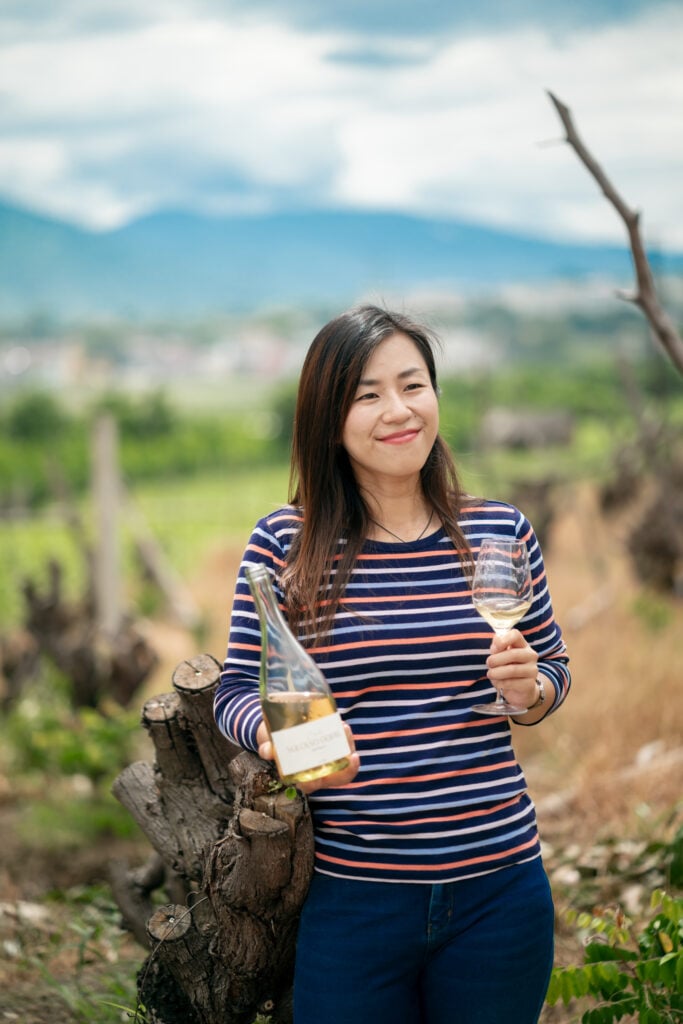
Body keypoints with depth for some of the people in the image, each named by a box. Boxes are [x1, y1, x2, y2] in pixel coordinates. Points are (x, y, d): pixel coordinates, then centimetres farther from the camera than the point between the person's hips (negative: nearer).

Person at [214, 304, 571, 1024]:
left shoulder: (501, 532, 3)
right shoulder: (284, 543, -4)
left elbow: (554, 668, 13)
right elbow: (238, 688, -1)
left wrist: (529, 689, -9)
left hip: (498, 891, 2)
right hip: (349, 901, -2)